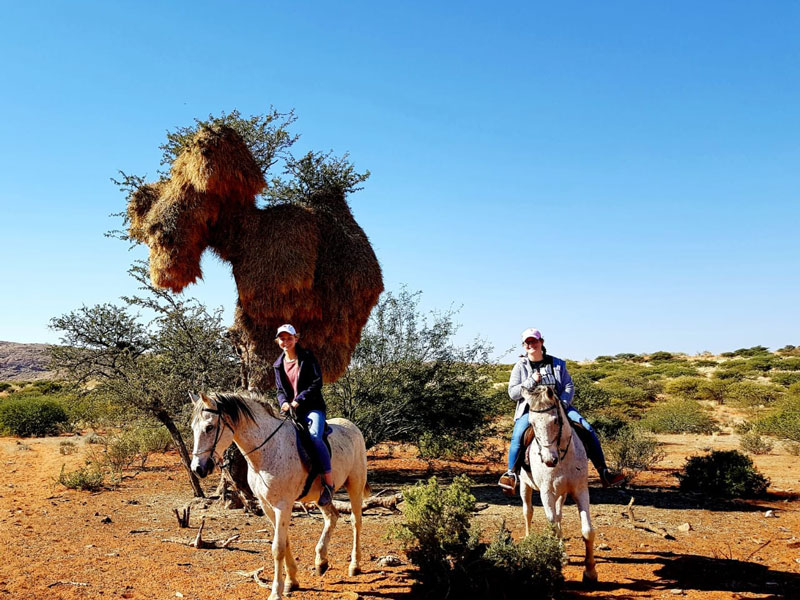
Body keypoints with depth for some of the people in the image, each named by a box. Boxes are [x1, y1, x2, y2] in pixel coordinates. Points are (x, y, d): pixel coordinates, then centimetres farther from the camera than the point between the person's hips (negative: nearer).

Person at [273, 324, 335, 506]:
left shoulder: (307, 357, -1)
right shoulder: (279, 364, 14)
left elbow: (317, 383, -8)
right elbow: (280, 390, 18)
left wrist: (299, 400, -15)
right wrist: (283, 402, -5)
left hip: (312, 407, -6)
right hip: (291, 409, 6)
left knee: (315, 436, -31)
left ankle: (329, 483, -24)